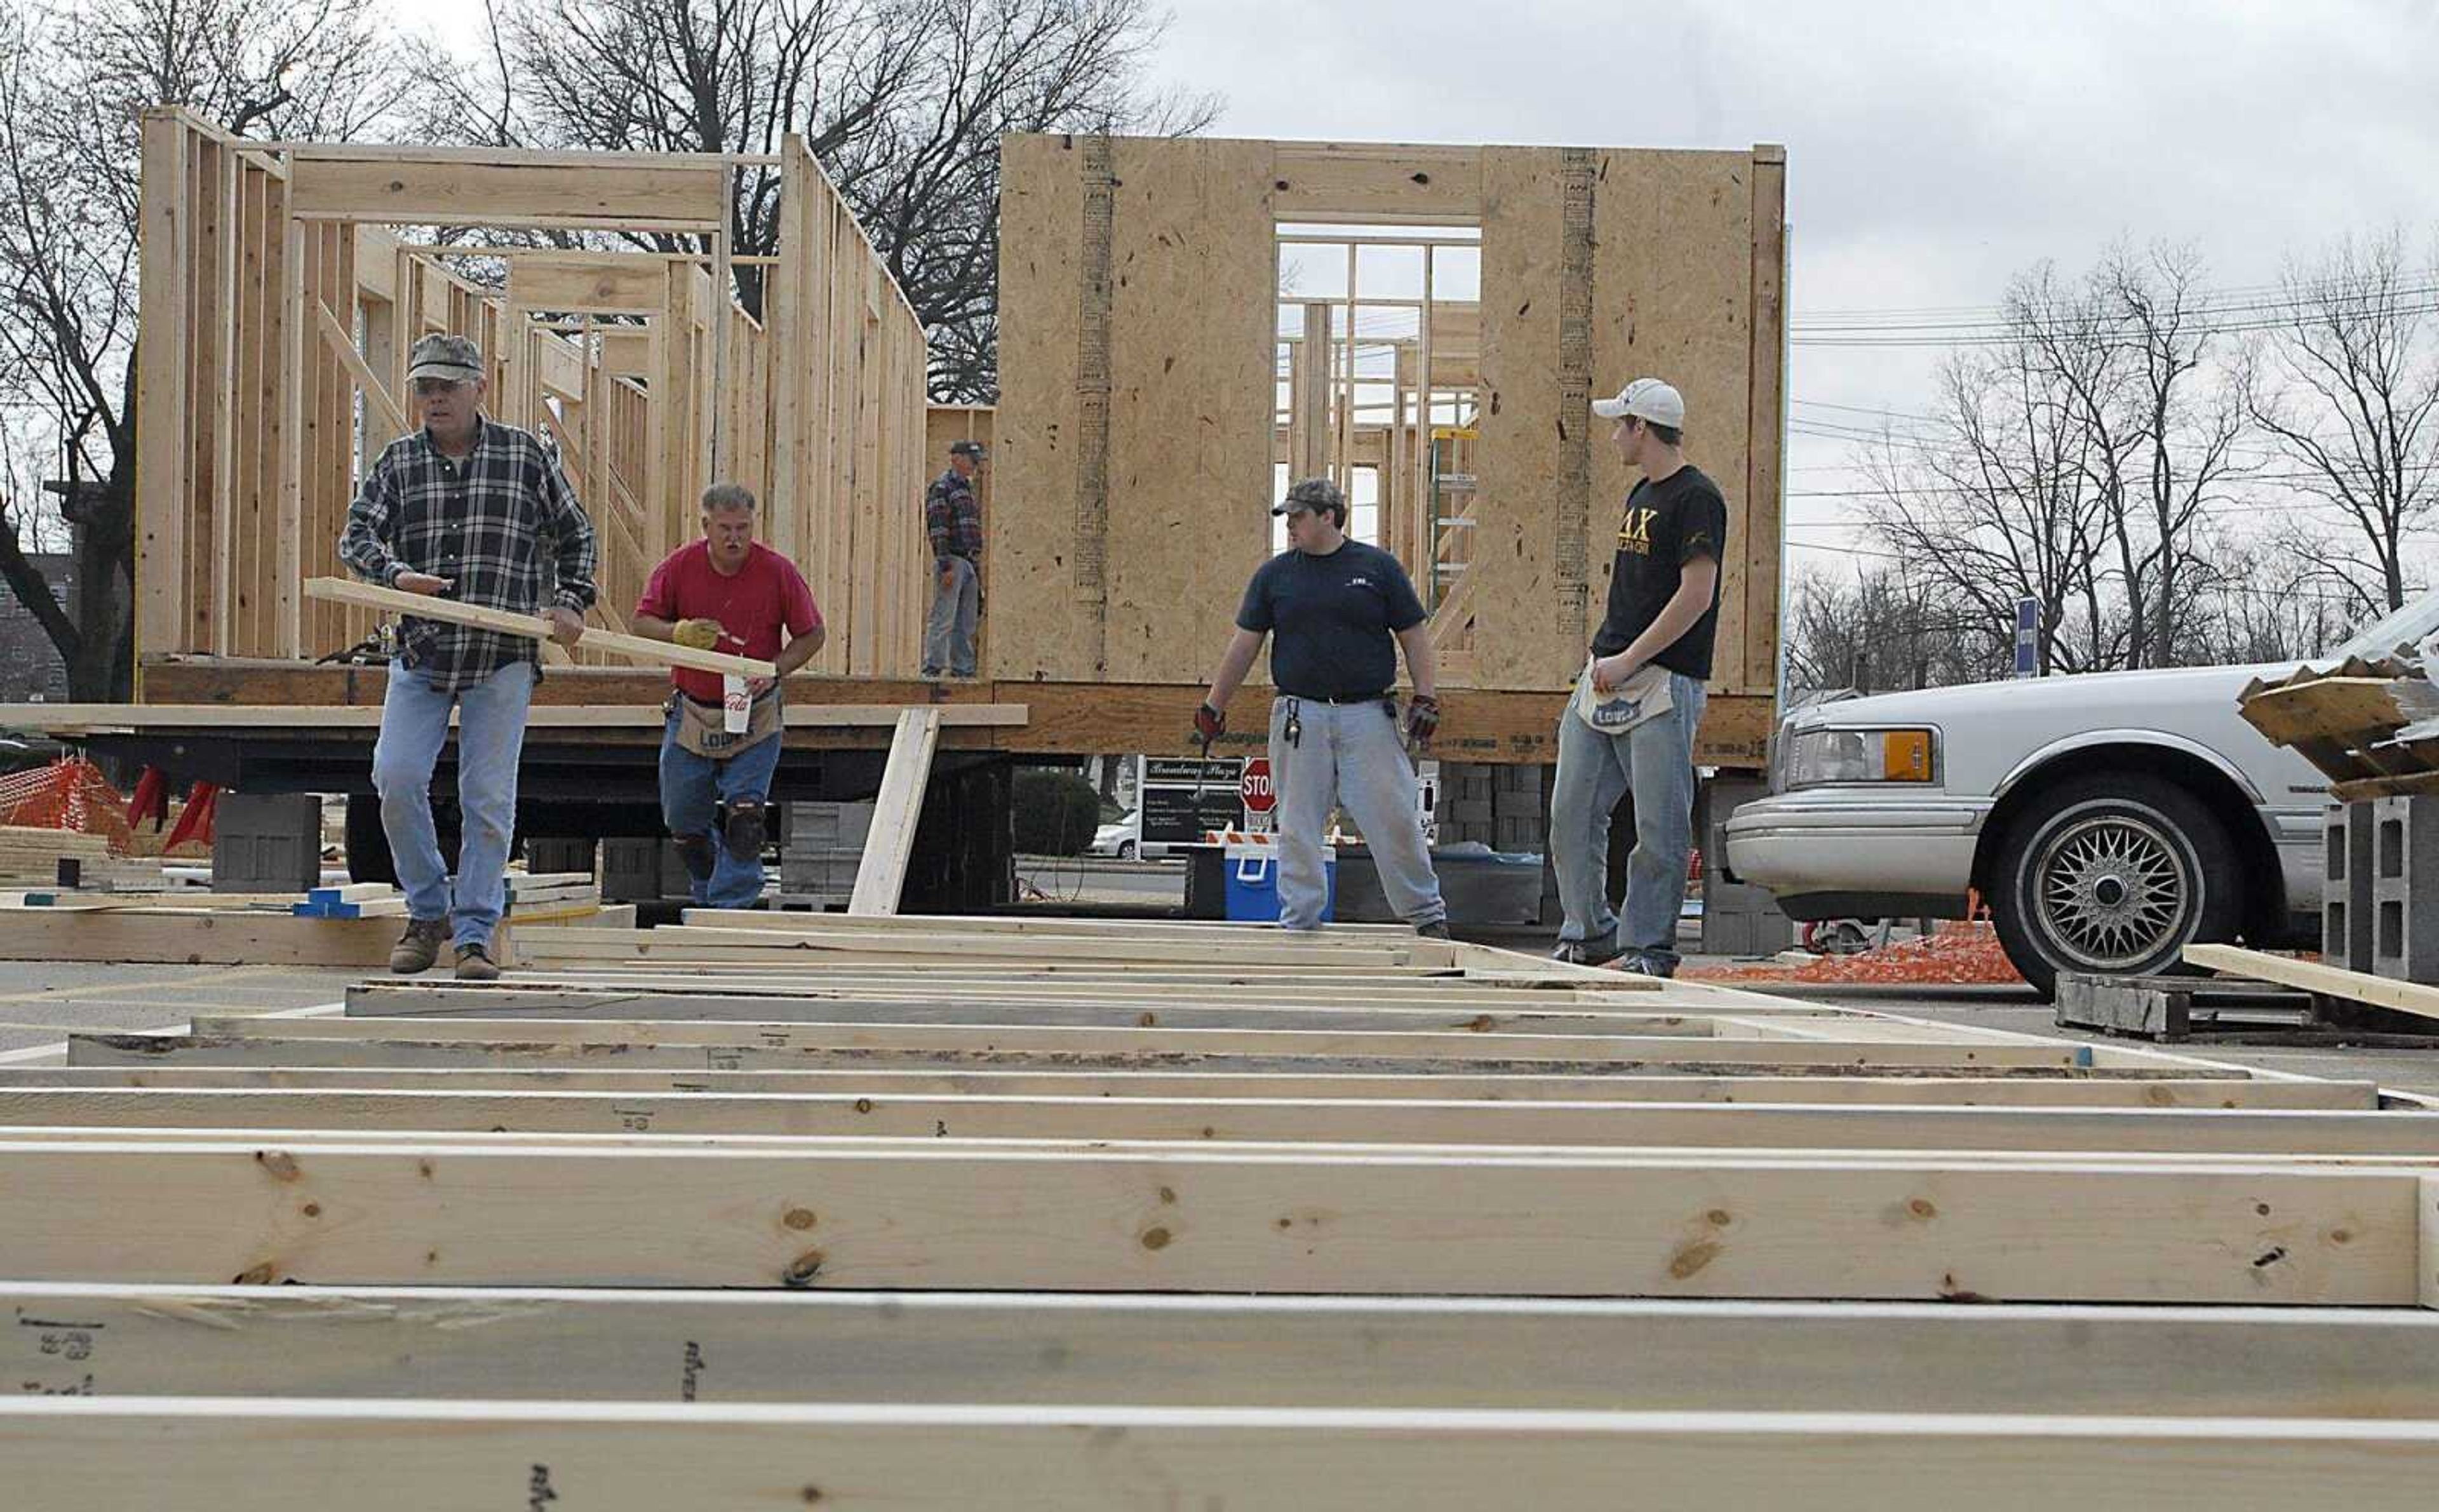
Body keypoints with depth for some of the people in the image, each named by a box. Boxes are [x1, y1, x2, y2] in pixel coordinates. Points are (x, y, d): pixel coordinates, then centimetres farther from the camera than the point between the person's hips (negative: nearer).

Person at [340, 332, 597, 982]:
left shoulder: (525, 455, 5)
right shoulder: (399, 461, 9)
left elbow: (574, 534, 14)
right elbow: (356, 534, 2)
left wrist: (570, 602, 0)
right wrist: (394, 574, -19)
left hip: (503, 659, -2)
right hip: (421, 654, 2)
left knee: (489, 797, -2)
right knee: (397, 777, -8)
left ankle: (474, 935, 5)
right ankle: (428, 911, 12)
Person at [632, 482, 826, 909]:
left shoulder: (779, 572, -10)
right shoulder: (679, 567, -6)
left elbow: (811, 635, -1)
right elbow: (641, 622, -1)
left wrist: (774, 670, -17)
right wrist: (679, 632, -22)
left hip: (754, 717, -2)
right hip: (691, 712, 2)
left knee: (745, 819, -12)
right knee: (683, 825, 9)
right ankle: (708, 899, 33)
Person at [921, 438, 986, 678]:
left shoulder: (966, 488, 21)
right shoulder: (941, 487, -7)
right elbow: (938, 529, -14)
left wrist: (978, 568, 19)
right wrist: (946, 566, -21)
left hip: (970, 563, 9)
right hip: (952, 560, -9)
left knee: (966, 624, 8)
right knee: (943, 619, -10)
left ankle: (963, 669, 11)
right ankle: (932, 668, -10)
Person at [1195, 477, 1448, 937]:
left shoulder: (1378, 567, 4)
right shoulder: (1274, 574, 8)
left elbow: (1414, 635, 6)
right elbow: (1244, 644, 10)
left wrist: (1426, 697, -3)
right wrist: (1213, 706, 8)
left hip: (1367, 714, -2)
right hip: (1300, 718, 2)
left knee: (1395, 819, -2)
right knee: (1298, 826, 3)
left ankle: (1427, 913, 10)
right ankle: (1299, 921, 11)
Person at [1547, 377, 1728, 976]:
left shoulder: (1696, 498, -10)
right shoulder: (1640, 494, 18)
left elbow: (1696, 595, -17)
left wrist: (1629, 660, -17)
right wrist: (1604, 659, 14)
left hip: (1662, 681, -9)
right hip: (1605, 678, 9)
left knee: (1660, 825, -4)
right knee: (1571, 813, 7)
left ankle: (1647, 946, 2)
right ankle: (1589, 933, 17)